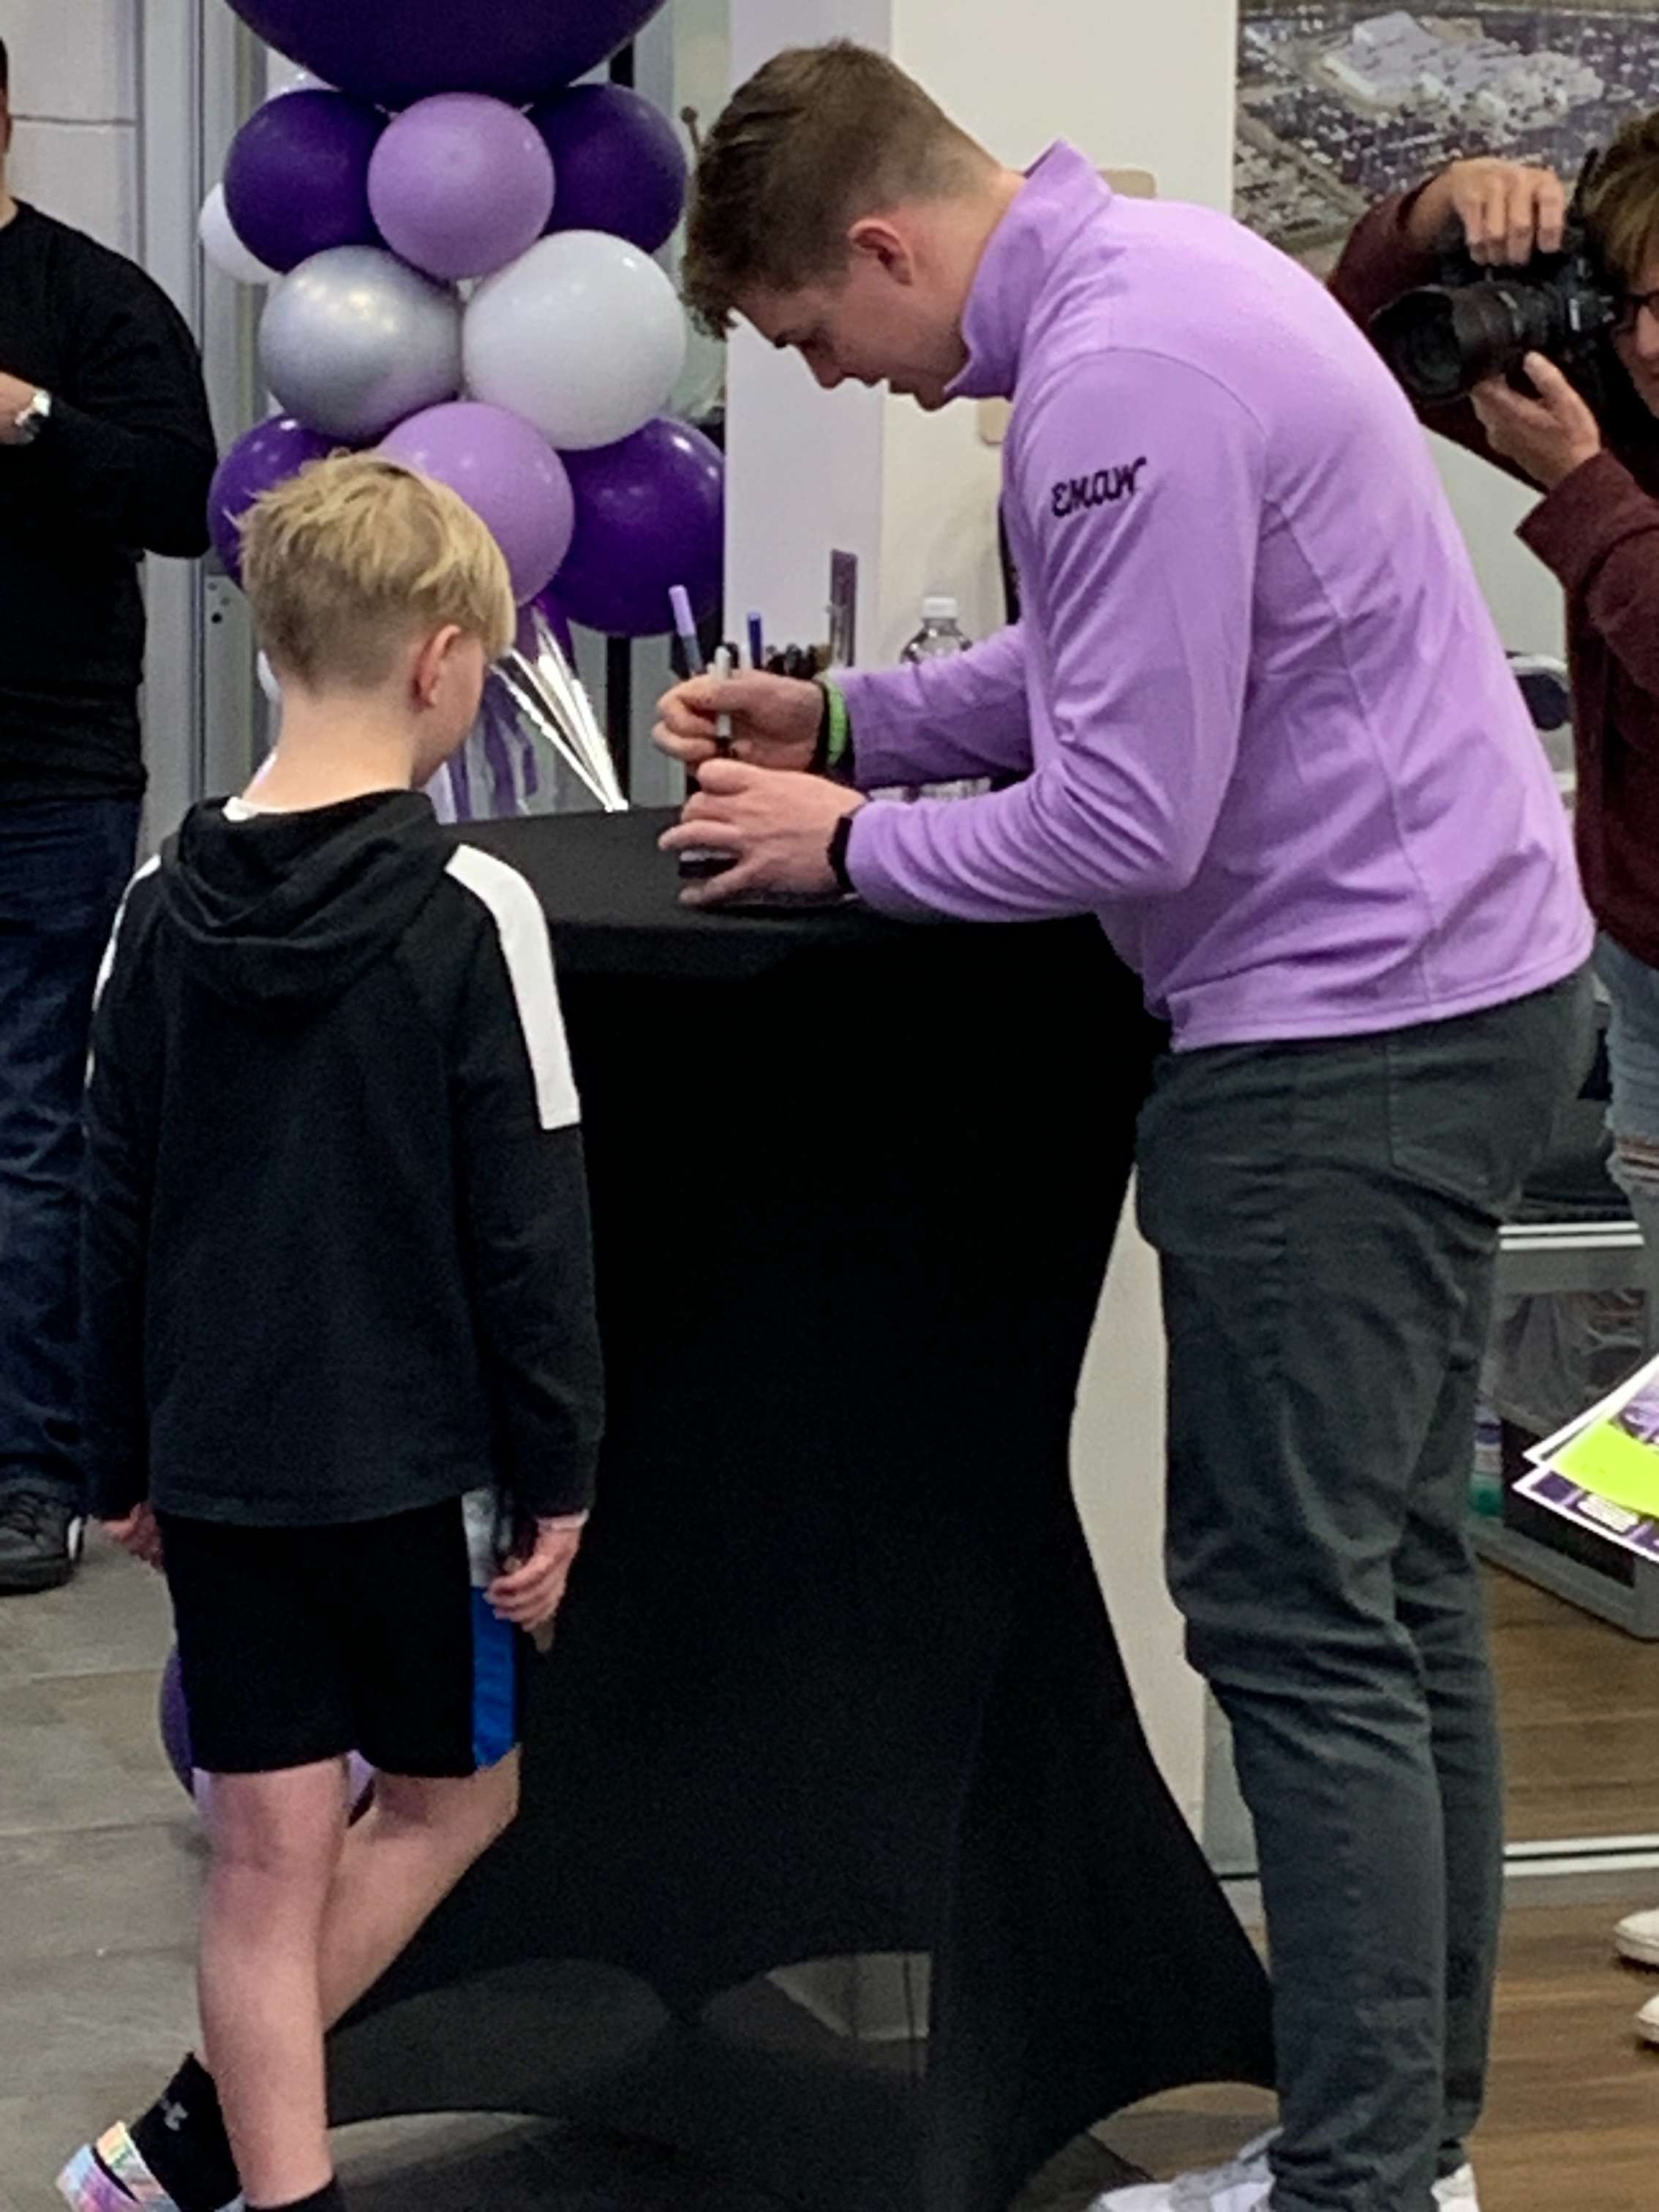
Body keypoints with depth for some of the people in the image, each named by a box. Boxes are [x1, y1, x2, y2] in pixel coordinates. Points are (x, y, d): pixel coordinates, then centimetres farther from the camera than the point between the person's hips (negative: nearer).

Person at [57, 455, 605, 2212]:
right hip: (414, 1456, -4)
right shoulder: (471, 913, -13)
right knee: (452, 1793, 16)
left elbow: (117, 1207, 6)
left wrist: (126, 1460, 15)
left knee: (266, 1853, 10)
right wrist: (558, 1474, -3)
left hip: (217, 1458, 4)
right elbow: (527, 1225, -12)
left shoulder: (163, 908, 0)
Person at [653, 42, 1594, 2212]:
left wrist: (851, 841, -7)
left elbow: (1122, 821, -22)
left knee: (1298, 1617, -4)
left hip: (1345, 1040, -11)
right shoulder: (1146, 265, 11)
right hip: (1459, 979, 11)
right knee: (1396, 1581, 15)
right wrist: (845, 717, 15)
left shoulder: (1122, 383, -22)